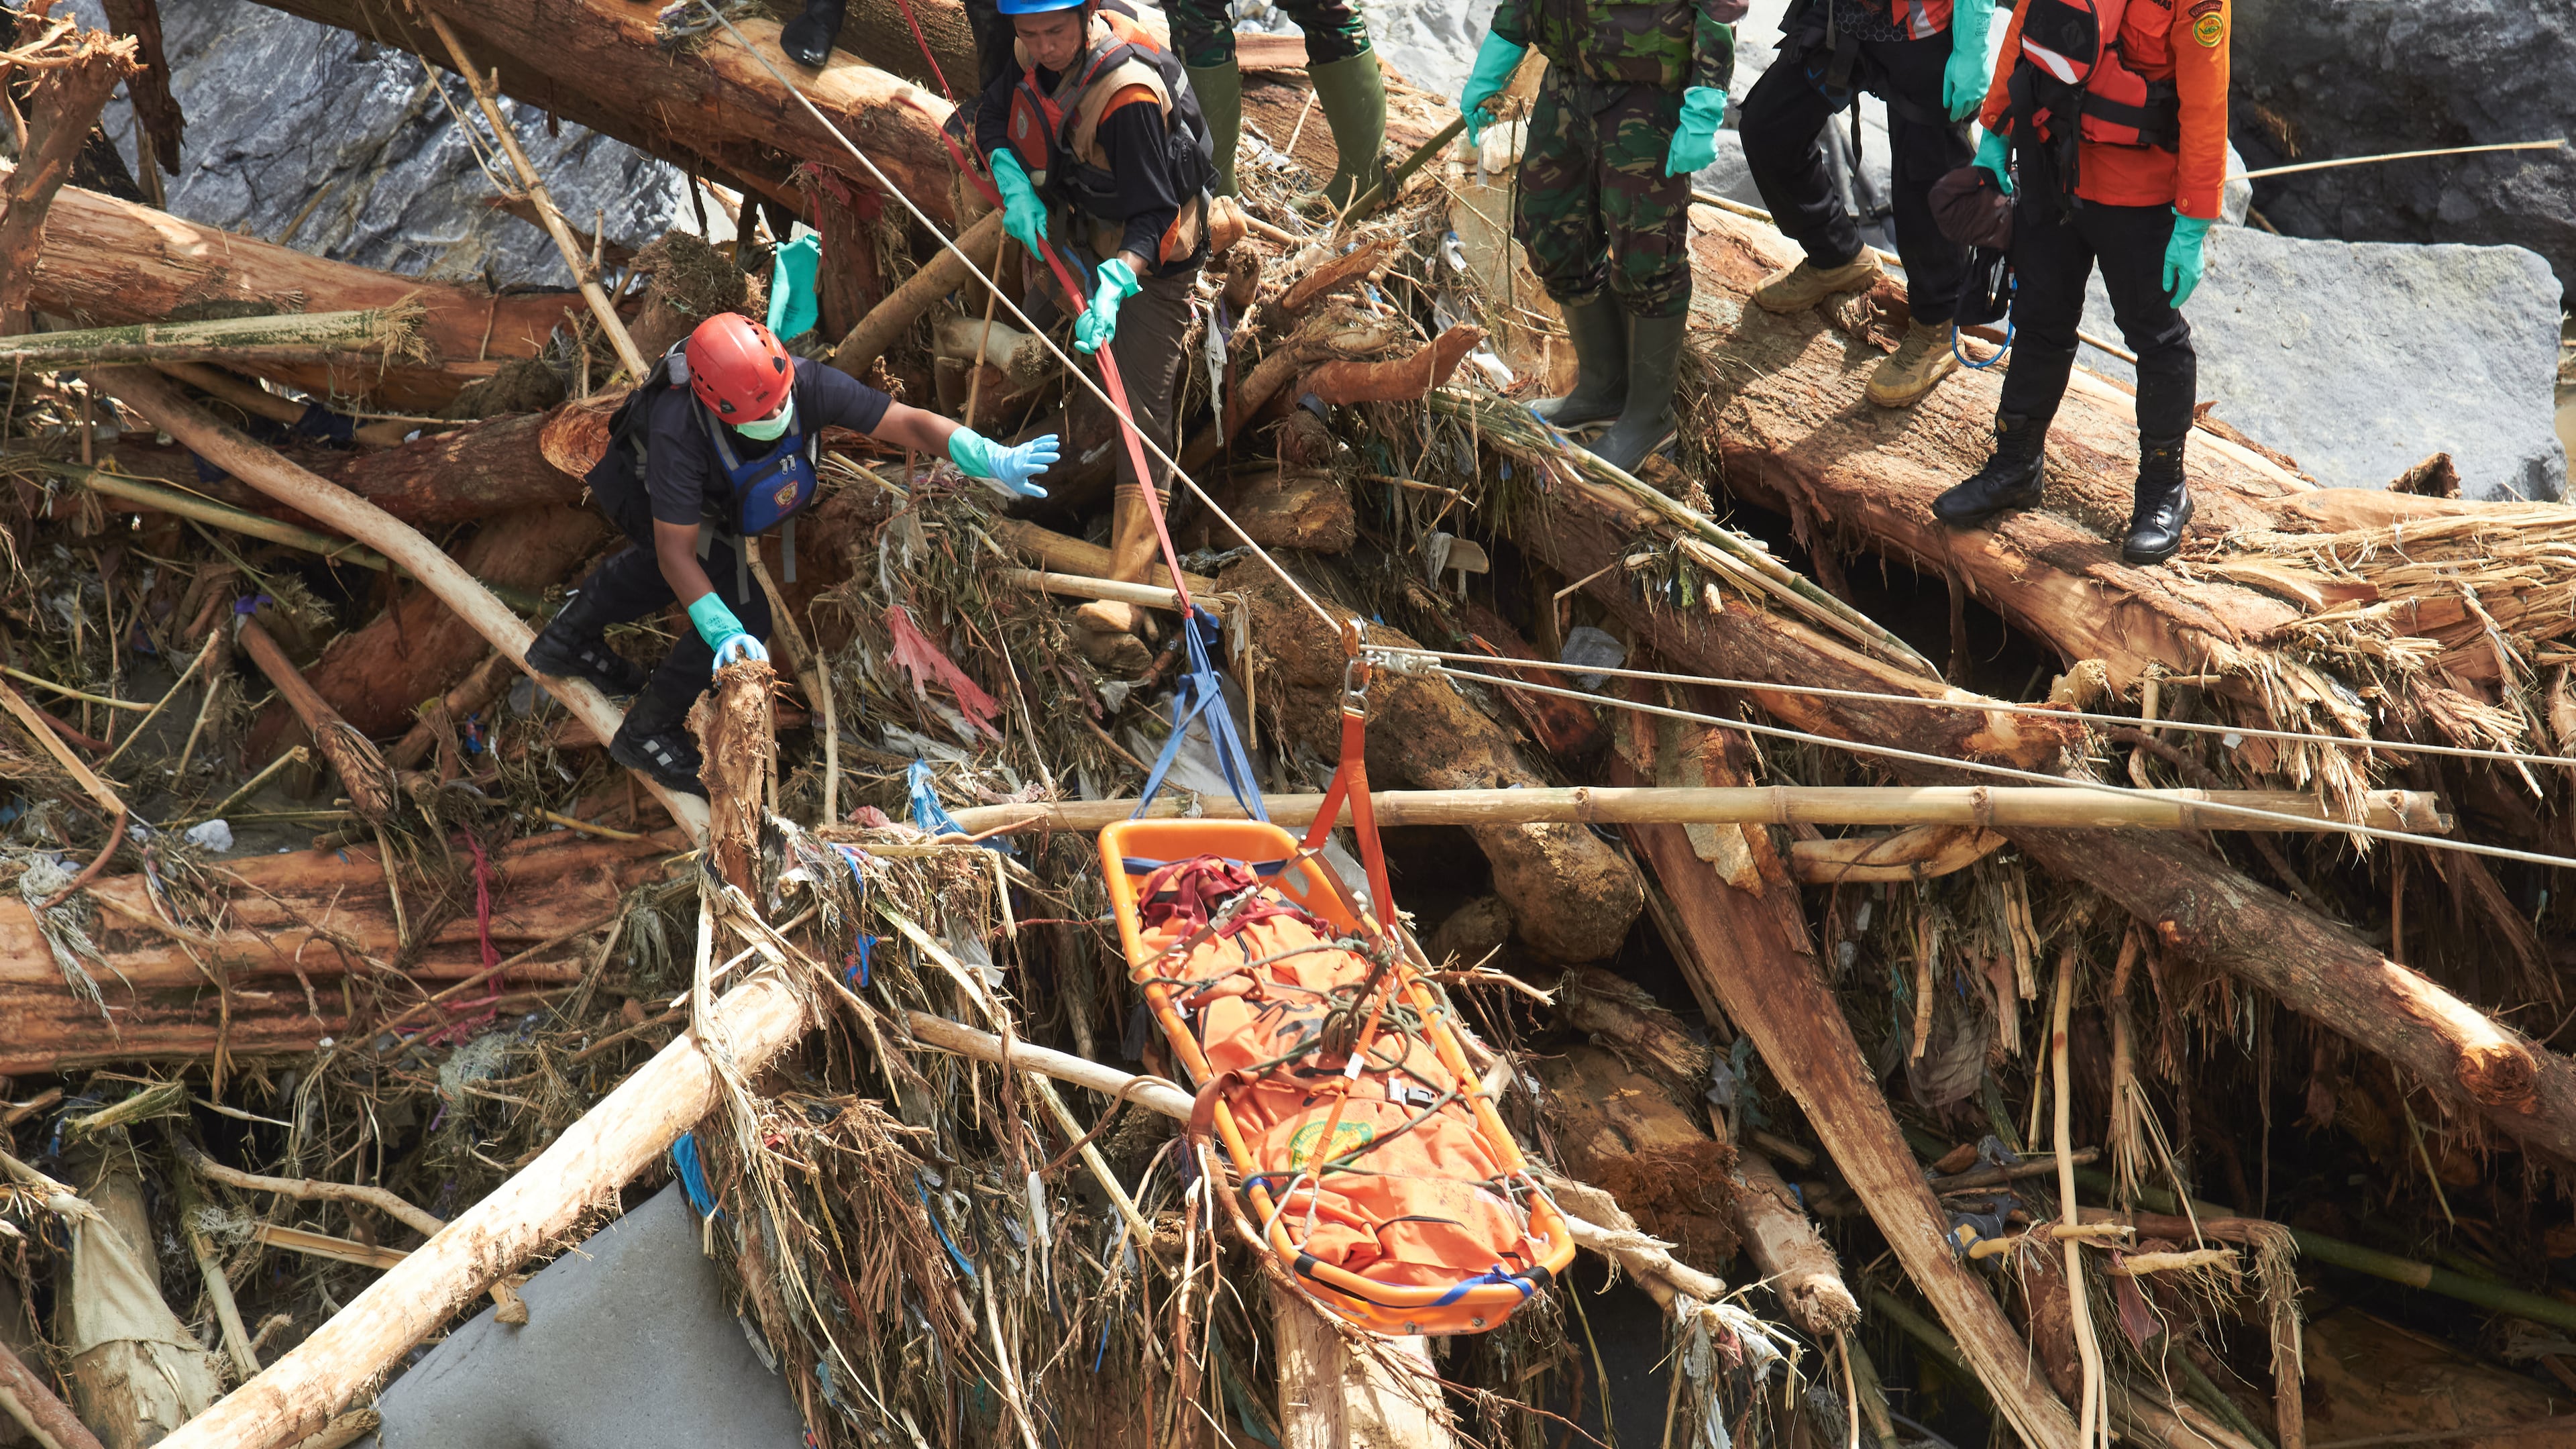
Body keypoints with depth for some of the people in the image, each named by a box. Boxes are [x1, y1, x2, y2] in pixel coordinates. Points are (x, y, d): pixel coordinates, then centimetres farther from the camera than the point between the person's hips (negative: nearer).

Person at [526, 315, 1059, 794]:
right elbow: (675, 552, -40)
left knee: (683, 572, 32)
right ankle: (646, 734, 5)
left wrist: (992, 460, -52)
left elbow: (909, 422, -38)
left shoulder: (805, 383, -38)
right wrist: (725, 634, -48)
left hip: (708, 497, 6)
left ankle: (567, 640, 57)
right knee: (745, 610, -14)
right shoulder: (680, 433, -47)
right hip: (640, 491, -6)